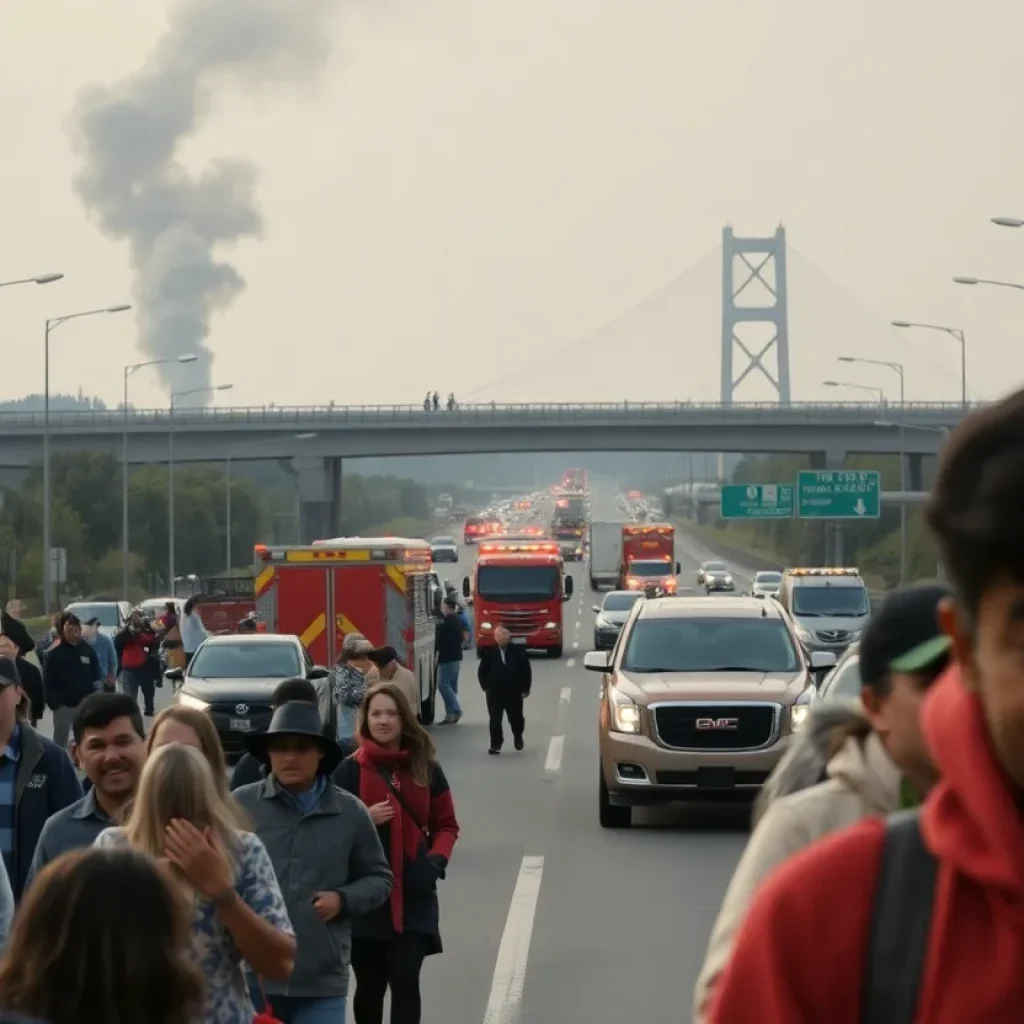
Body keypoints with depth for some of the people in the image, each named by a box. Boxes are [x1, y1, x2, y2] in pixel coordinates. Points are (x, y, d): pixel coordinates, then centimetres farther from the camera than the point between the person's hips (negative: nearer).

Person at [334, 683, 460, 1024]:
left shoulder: (426, 769, 5)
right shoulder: (350, 771, -1)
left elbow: (446, 825, 12)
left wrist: (438, 858, -7)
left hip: (414, 896, 0)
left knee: (405, 982, -9)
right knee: (370, 985, 9)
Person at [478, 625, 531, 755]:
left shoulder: (518, 651, -4)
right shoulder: (489, 652, -3)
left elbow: (526, 670, 1)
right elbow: (482, 671, 6)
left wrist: (525, 688, -1)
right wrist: (486, 686, -1)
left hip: (514, 693, 0)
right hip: (494, 693, 0)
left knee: (516, 717, 11)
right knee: (495, 720, -1)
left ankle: (518, 736, 39)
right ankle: (495, 744, 5)